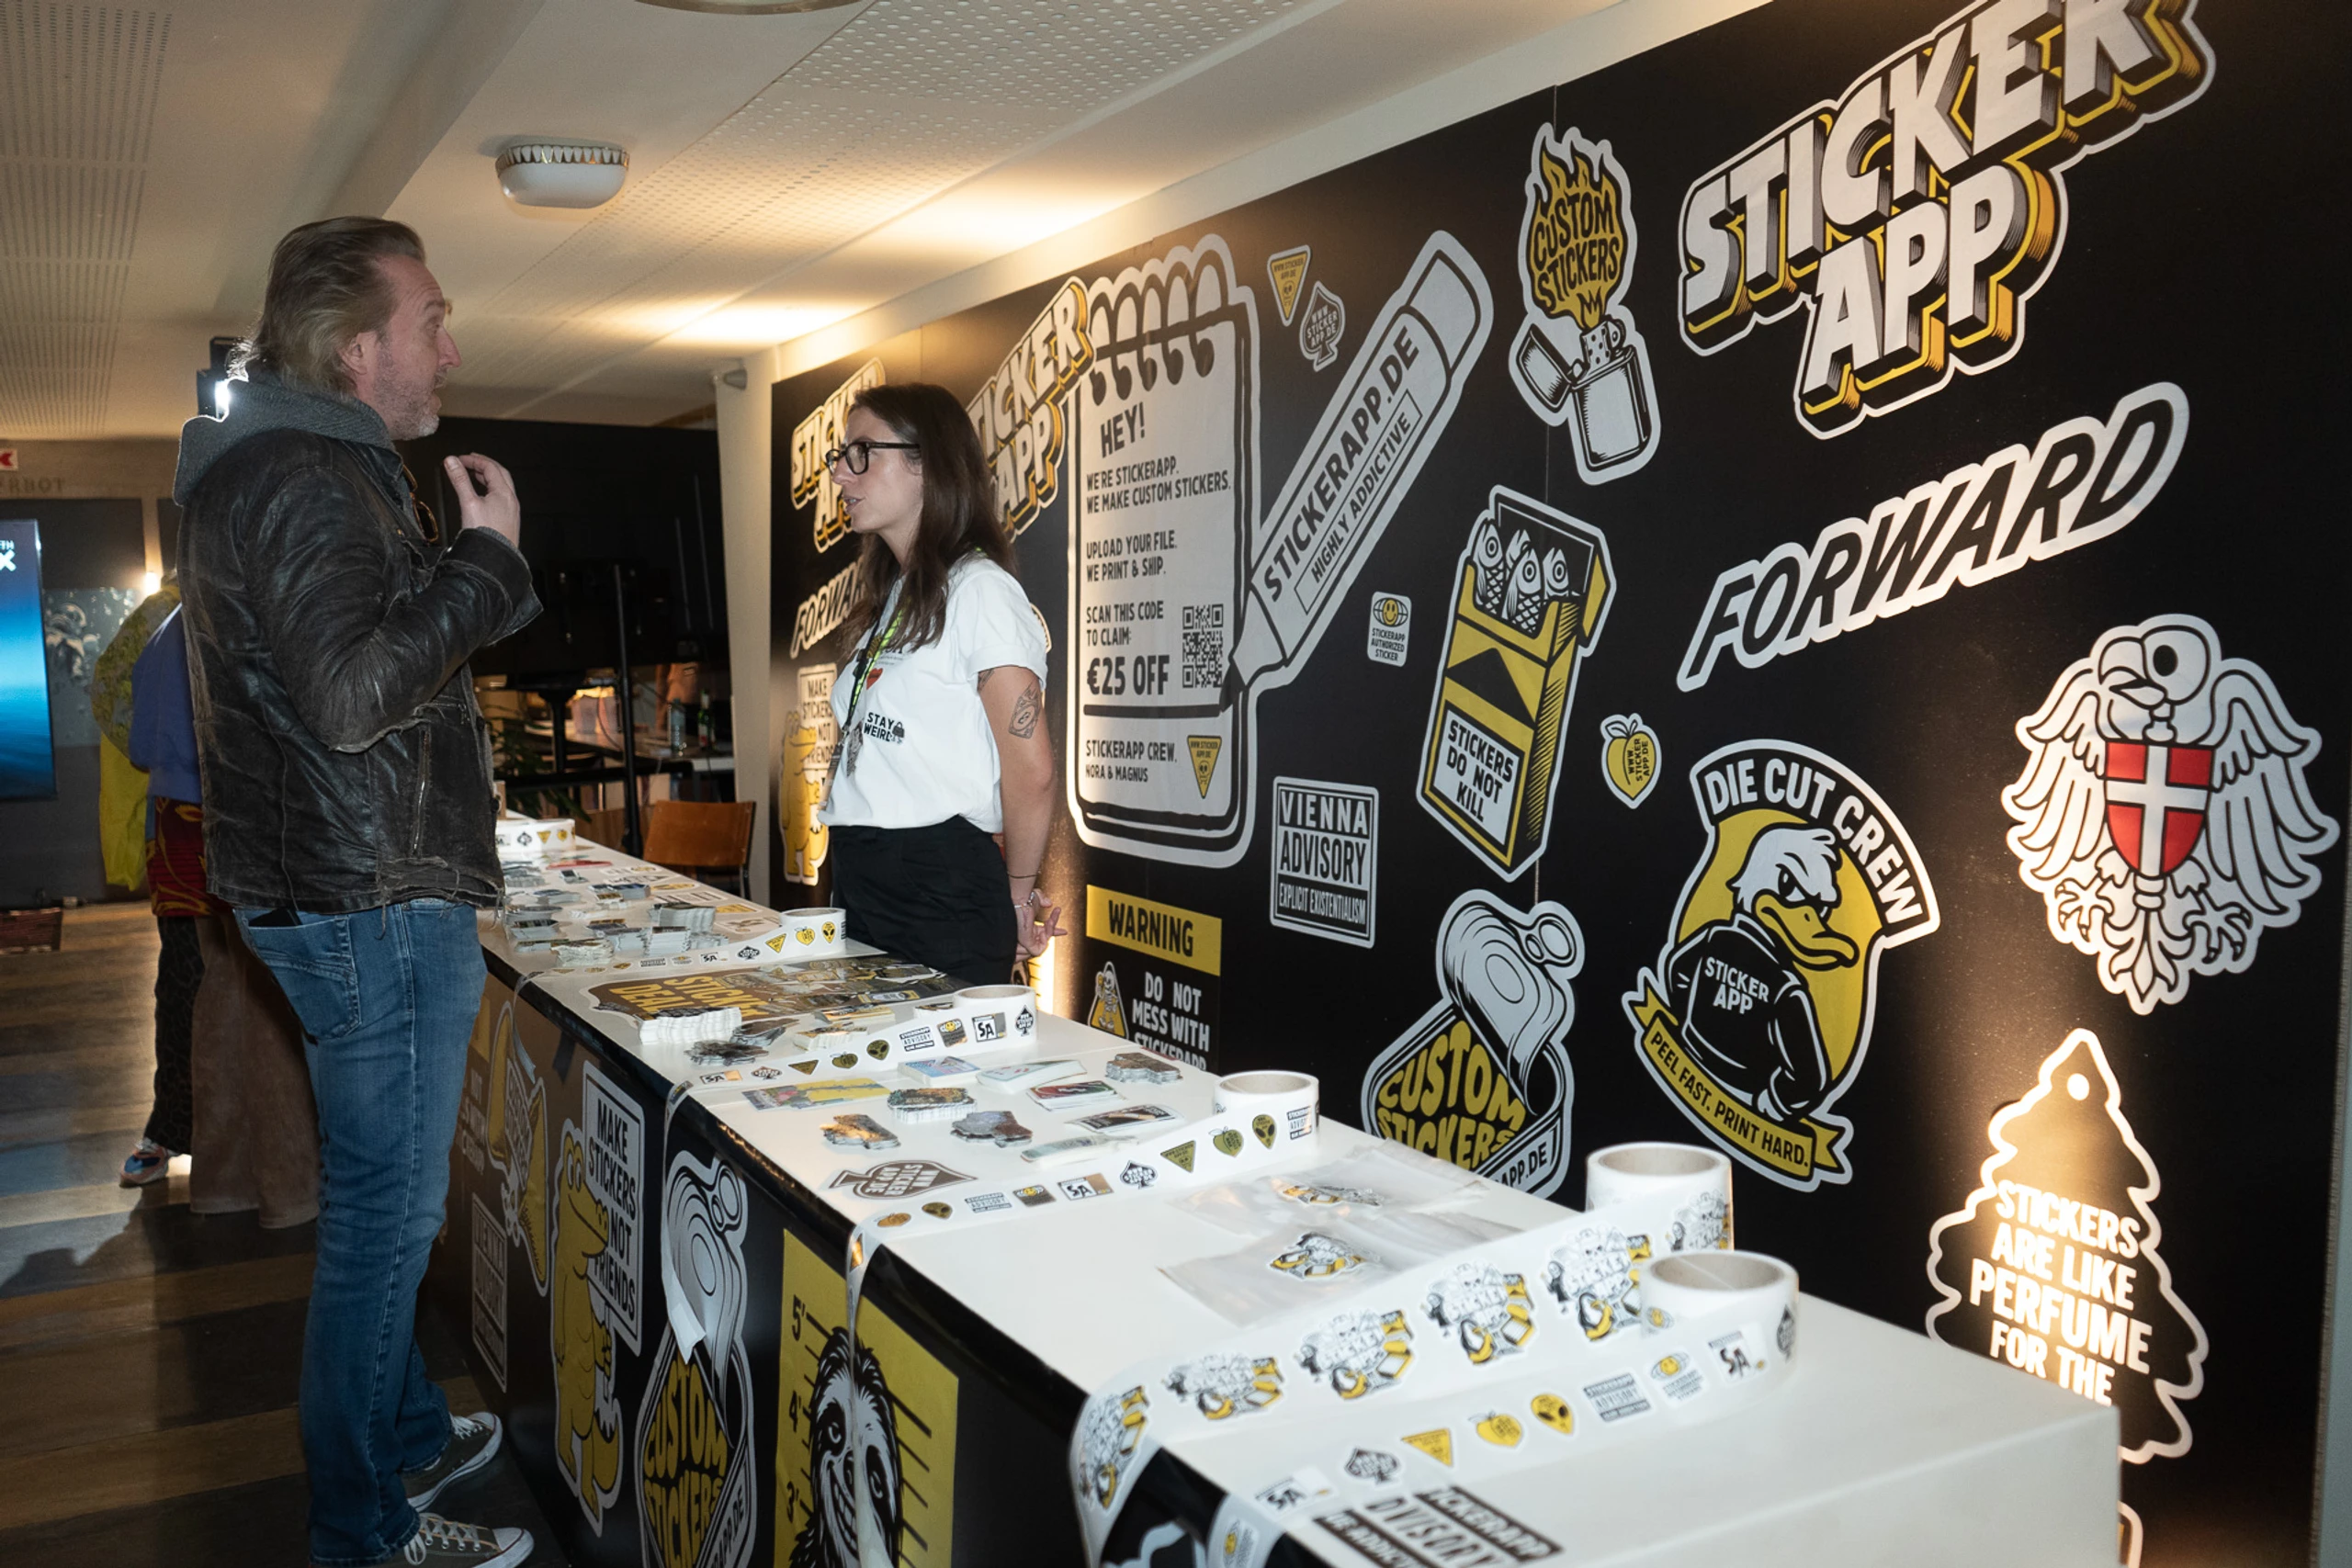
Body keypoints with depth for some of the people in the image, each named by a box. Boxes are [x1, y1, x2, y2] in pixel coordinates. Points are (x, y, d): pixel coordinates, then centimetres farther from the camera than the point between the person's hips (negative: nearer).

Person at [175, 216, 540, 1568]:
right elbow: (356, 692, -31)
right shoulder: (302, 478, -18)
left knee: (386, 1202, 22)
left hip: (363, 898, 11)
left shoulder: (306, 466, 17)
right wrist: (485, 555, -21)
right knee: (387, 1216, 0)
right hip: (372, 909, -11)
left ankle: (408, 1436, 38)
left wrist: (464, 555, 14)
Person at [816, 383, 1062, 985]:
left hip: (944, 891, -9)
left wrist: (1017, 894, -6)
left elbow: (1030, 771, -17)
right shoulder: (889, 600, 18)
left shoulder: (978, 590, -12)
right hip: (862, 881, 9)